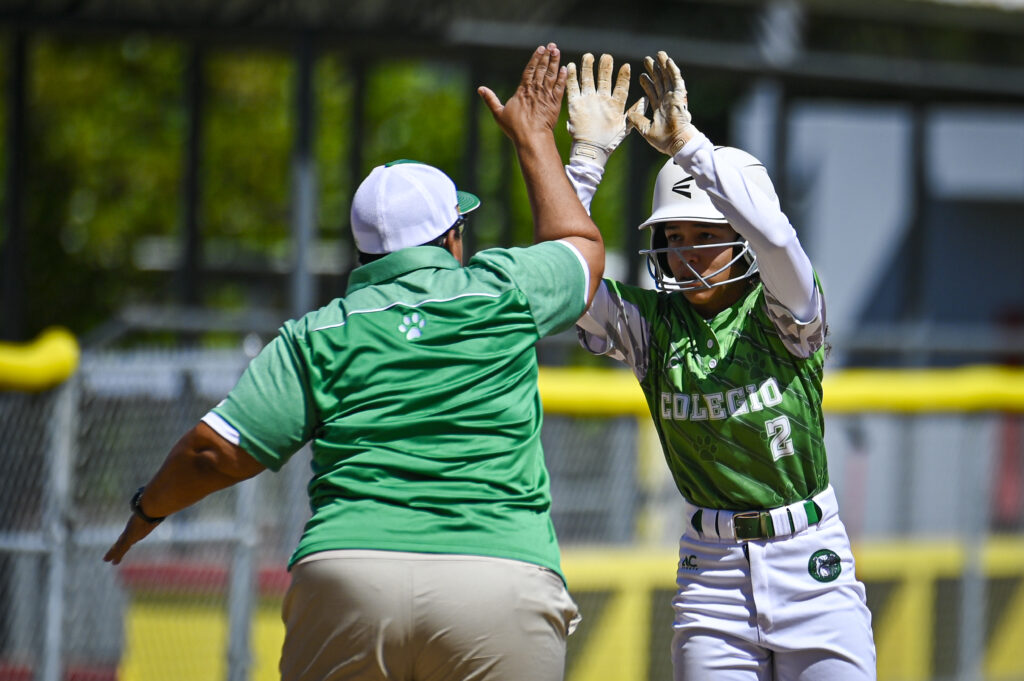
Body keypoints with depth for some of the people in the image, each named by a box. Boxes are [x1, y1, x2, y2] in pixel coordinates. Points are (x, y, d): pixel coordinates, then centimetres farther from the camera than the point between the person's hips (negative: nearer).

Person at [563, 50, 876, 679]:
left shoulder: (784, 314, -6)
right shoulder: (651, 323, 3)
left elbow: (773, 236, -27)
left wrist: (687, 144, -27)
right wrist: (589, 153, -15)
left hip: (810, 563, -2)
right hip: (713, 574, 3)